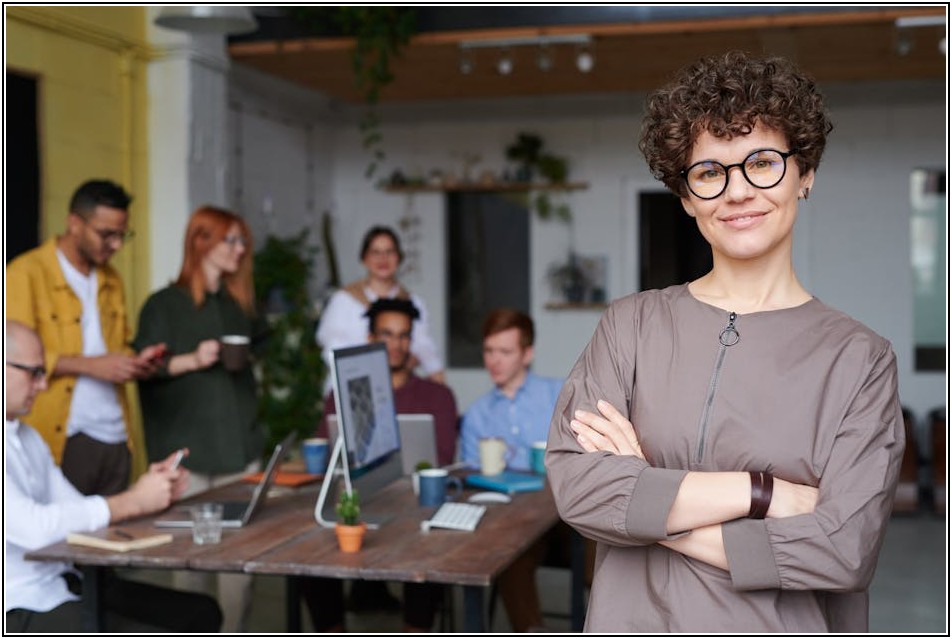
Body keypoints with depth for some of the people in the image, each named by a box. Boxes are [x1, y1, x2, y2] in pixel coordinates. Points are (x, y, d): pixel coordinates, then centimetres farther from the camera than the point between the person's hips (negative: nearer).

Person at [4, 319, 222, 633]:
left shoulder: (27, 438, 14)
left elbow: (76, 509, 12)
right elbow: (33, 528, -26)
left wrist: (149, 489, -4)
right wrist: (133, 501, -18)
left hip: (63, 583, 9)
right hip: (20, 609, -9)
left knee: (201, 614, 0)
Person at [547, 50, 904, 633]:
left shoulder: (859, 357, -7)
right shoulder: (633, 323, -3)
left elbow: (844, 551, -17)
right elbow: (573, 484, -15)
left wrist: (642, 505, -15)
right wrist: (765, 491, -19)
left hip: (786, 626, -1)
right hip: (633, 620, 1)